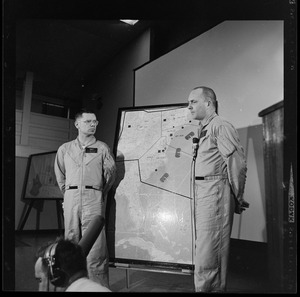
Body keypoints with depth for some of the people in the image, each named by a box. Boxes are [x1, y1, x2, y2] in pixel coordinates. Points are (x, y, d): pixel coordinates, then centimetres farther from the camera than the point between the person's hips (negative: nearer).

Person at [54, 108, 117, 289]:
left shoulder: (102, 148, 7)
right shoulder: (65, 149, 12)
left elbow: (111, 172, 9)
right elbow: (60, 175, 18)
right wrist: (67, 193, 15)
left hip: (94, 198, -2)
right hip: (71, 197, 3)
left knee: (94, 242, -5)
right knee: (71, 239, 7)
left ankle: (99, 285, 3)